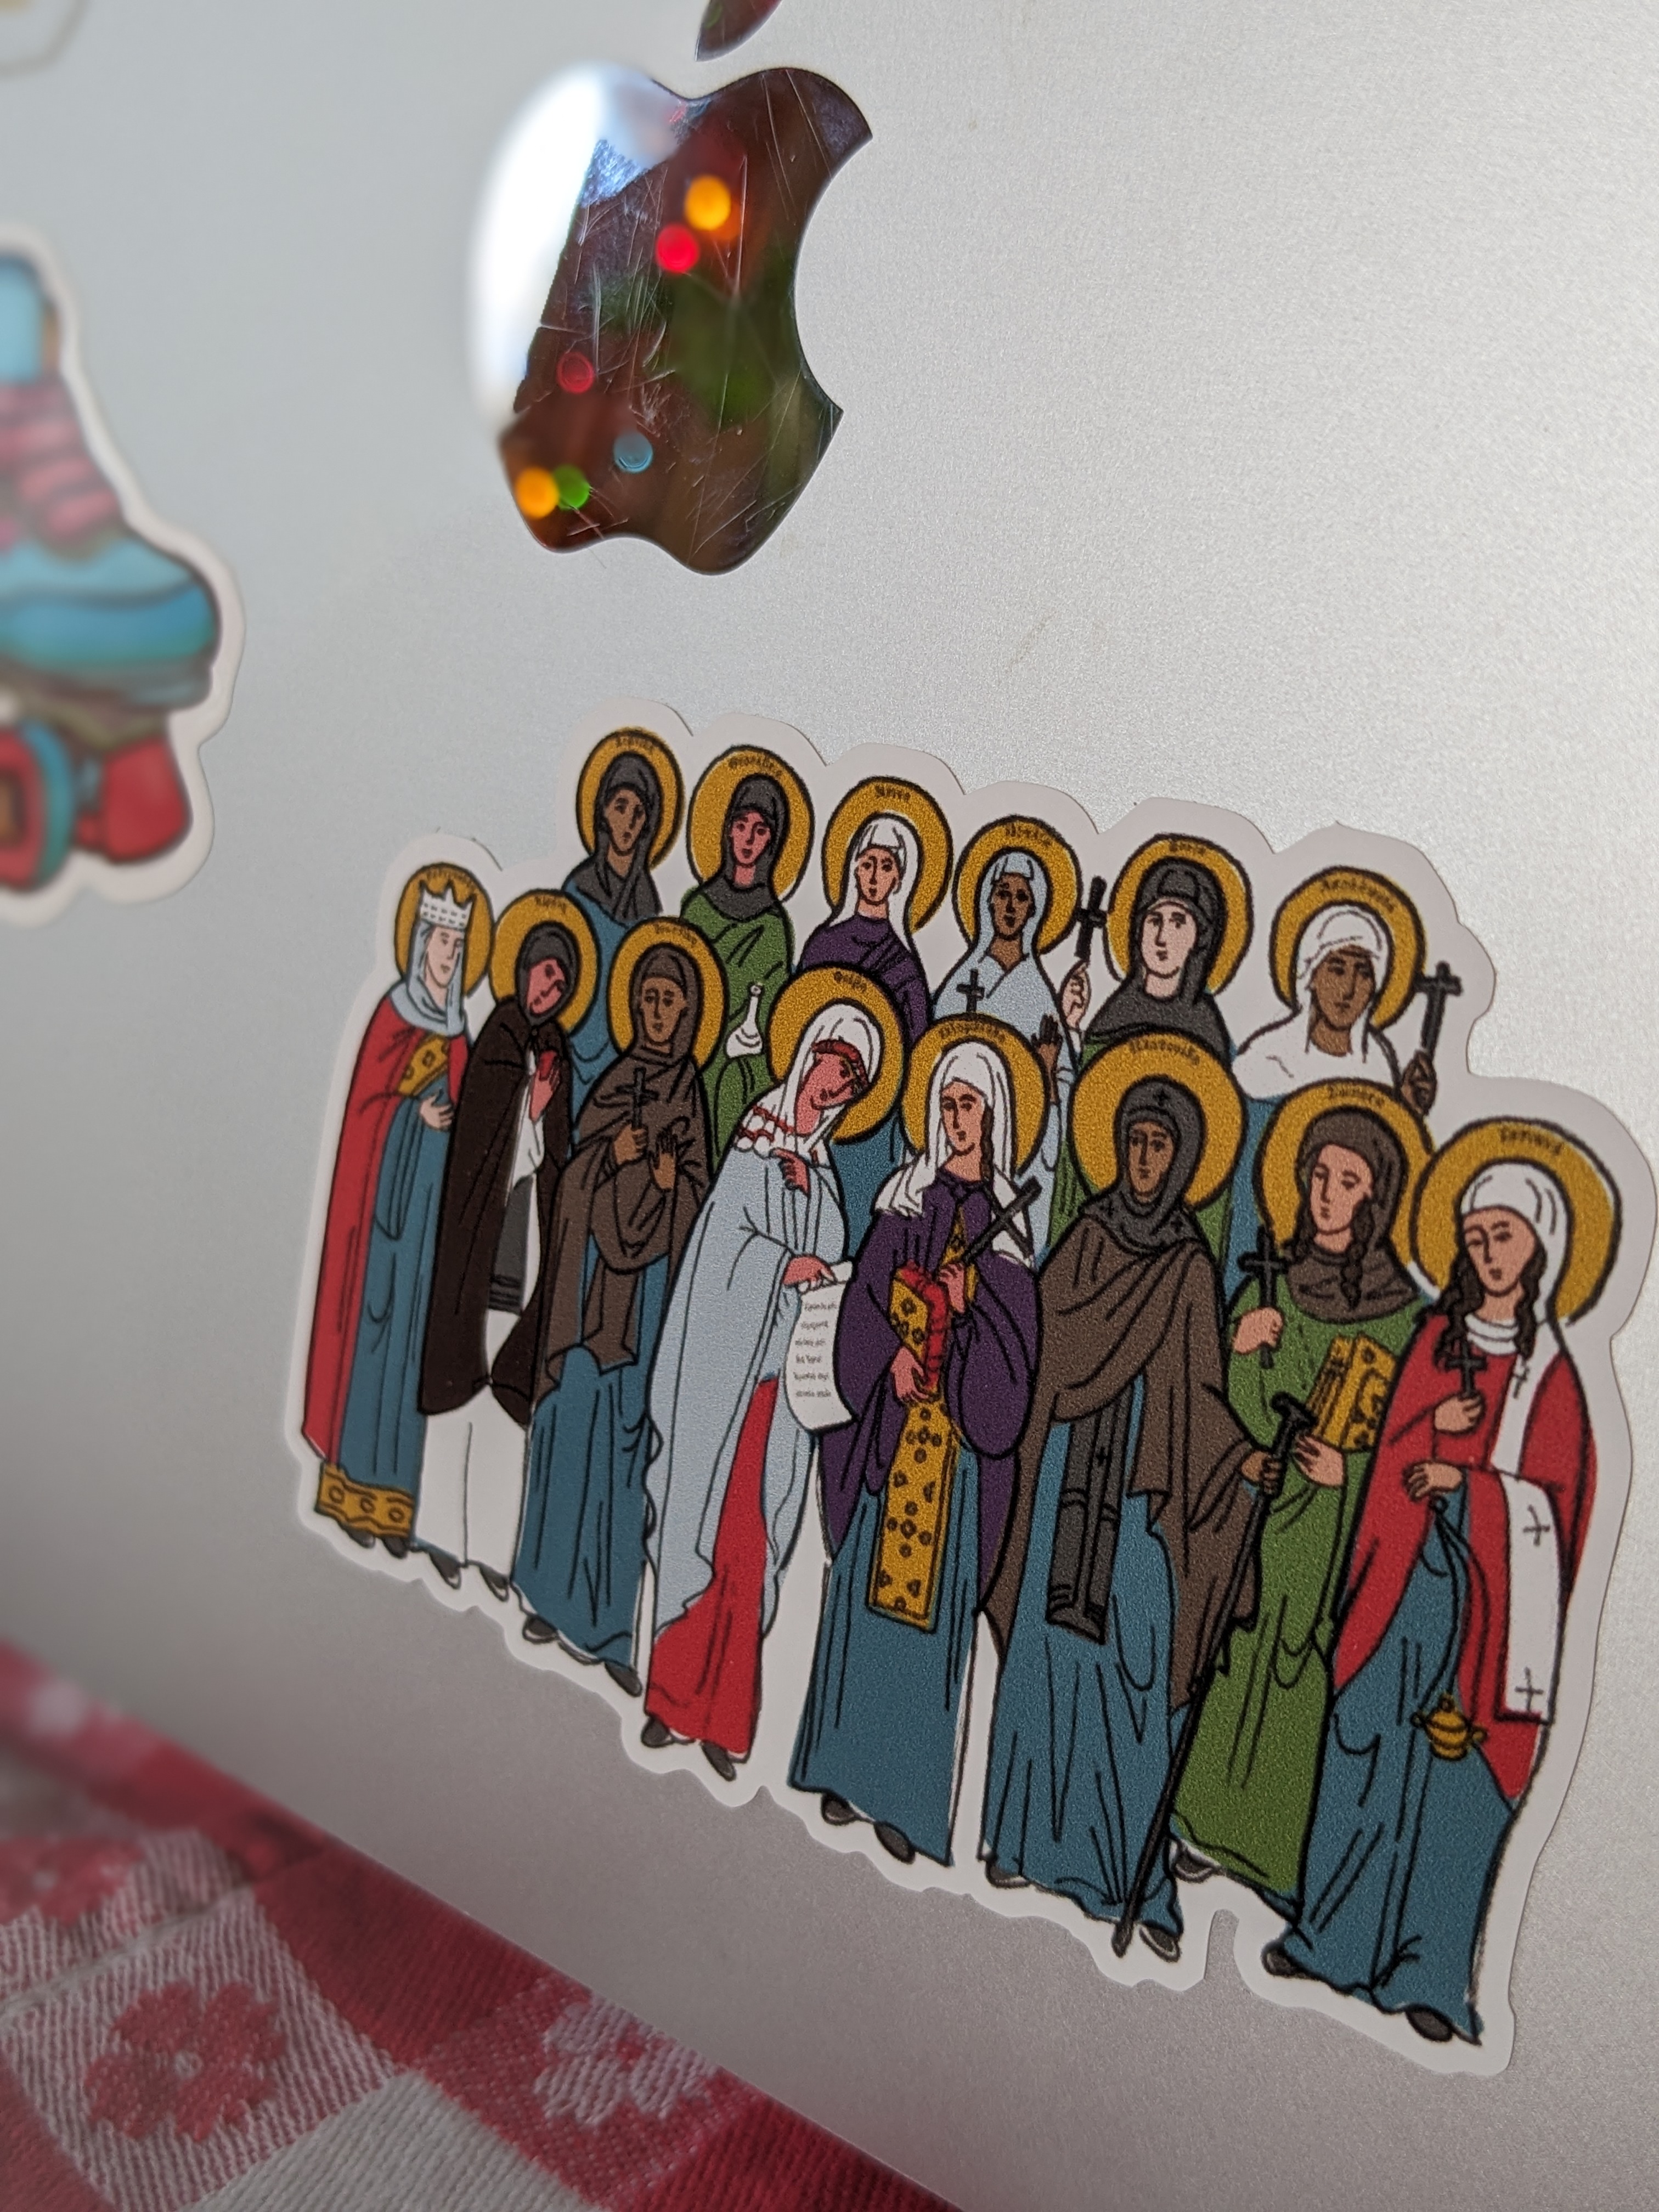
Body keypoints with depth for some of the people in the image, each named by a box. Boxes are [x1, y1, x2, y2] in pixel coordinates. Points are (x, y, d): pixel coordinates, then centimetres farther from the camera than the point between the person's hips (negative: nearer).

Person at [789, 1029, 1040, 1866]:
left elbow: (1018, 1338, -2)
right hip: (889, 1426, 2)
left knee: (936, 1599, 2)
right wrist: (891, 1356, -13)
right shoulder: (907, 1198, 6)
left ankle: (909, 1795, 10)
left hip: (961, 1436, -2)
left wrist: (970, 1301, -19)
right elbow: (865, 1296, 4)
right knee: (866, 1584, 6)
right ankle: (848, 1767, 20)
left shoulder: (1009, 1219, 1)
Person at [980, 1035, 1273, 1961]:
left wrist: (1242, 1453, -17)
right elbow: (1059, 1345, 0)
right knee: (1046, 1649, 8)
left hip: (1142, 1488, -2)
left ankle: (1139, 1873, 6)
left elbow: (1199, 1390, -3)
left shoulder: (1192, 1264, 2)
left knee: (1136, 1666, -3)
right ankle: (1029, 1834, 24)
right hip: (1069, 1475, 2)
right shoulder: (1087, 1239, 7)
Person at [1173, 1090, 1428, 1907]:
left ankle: (1293, 1856, 23)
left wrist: (1350, 1470, -17)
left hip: (1349, 1539, -3)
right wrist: (1245, 1359, -22)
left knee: (1315, 1690, 6)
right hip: (1262, 1526, 3)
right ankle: (1217, 1828, 30)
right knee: (1240, 1674, 12)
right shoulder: (1268, 1296, -1)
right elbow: (1253, 1432, -4)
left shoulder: (1410, 1318, -9)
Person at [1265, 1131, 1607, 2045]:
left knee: (1460, 1763, 0)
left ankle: (1430, 1972, 10)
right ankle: (1334, 1935, 18)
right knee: (1365, 1746, 5)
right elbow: (1392, 1453, 9)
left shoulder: (1551, 1369, 0)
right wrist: (1434, 1424, -10)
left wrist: (1465, 1478, -10)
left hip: (1491, 1586, -3)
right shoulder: (1438, 1337, 9)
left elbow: (1559, 1491, -1)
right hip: (1407, 1573, 3)